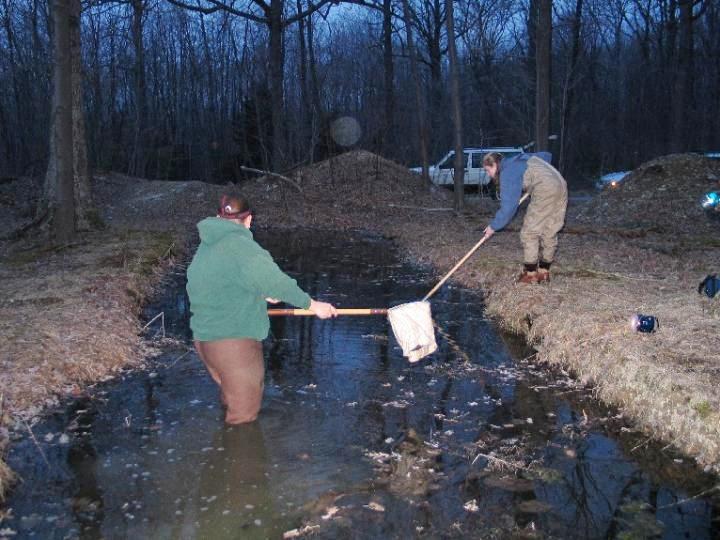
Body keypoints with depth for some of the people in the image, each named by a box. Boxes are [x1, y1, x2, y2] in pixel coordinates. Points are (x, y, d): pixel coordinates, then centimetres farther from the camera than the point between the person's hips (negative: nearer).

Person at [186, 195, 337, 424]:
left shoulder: (208, 246, 12)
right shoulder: (240, 245, -18)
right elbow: (274, 281, -24)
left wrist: (260, 296, 30)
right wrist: (313, 305, -15)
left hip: (205, 337, 9)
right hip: (233, 342, -9)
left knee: (231, 398, 25)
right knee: (244, 414, 4)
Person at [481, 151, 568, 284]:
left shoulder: (507, 173, -5)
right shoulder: (518, 159, 22)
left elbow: (508, 207, -9)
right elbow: (546, 155, 34)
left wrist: (493, 226, 0)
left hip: (545, 191, -9)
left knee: (529, 232, -1)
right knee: (549, 232, 13)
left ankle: (530, 274, 2)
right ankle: (544, 272, 18)